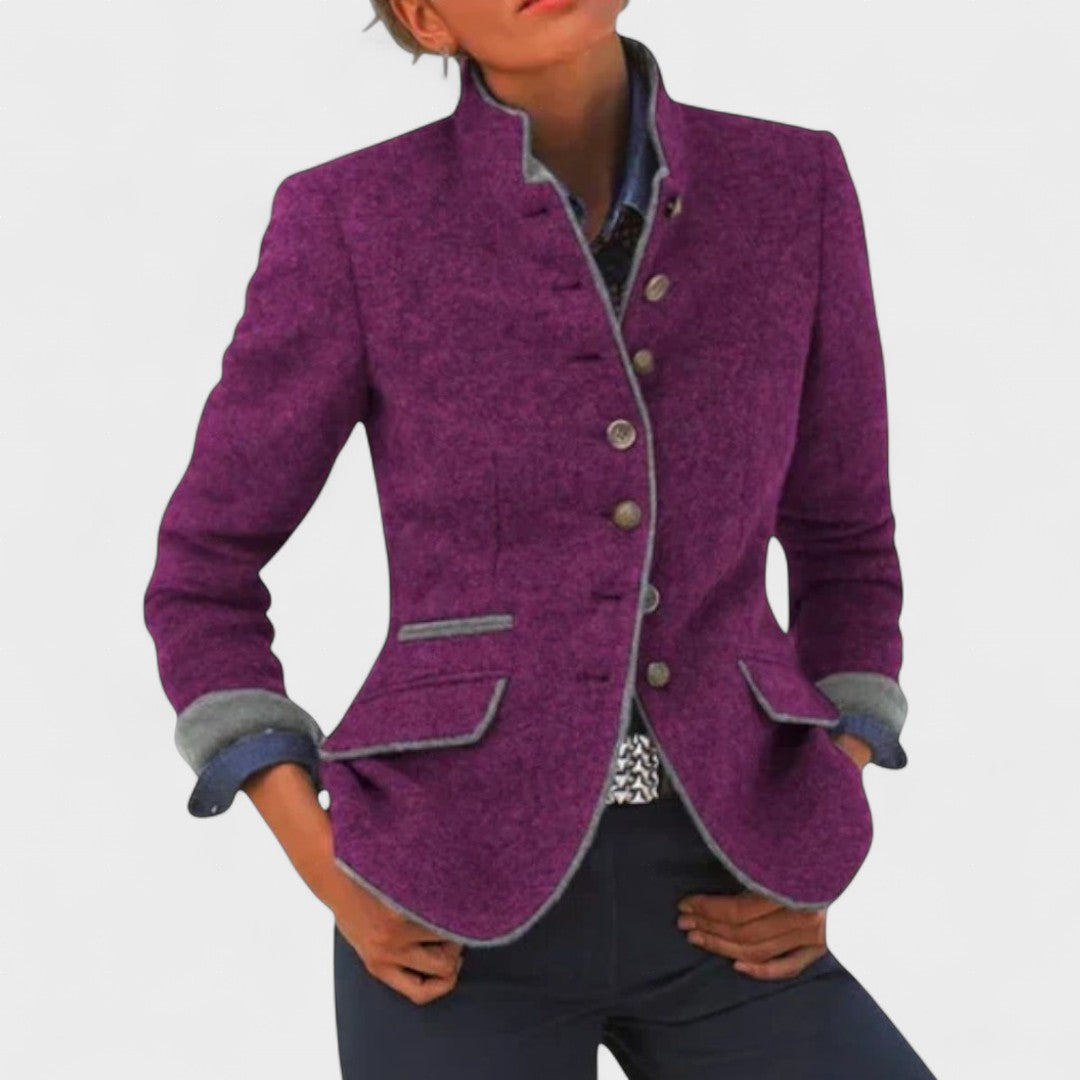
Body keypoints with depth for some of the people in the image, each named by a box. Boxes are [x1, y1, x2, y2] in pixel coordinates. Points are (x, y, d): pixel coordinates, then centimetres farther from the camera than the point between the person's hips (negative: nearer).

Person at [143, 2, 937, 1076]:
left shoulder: (792, 186, 2)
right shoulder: (350, 221, -5)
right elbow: (203, 575, 4)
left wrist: (813, 868, 0)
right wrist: (328, 870, -8)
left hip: (704, 908, 3)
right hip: (458, 913, -2)